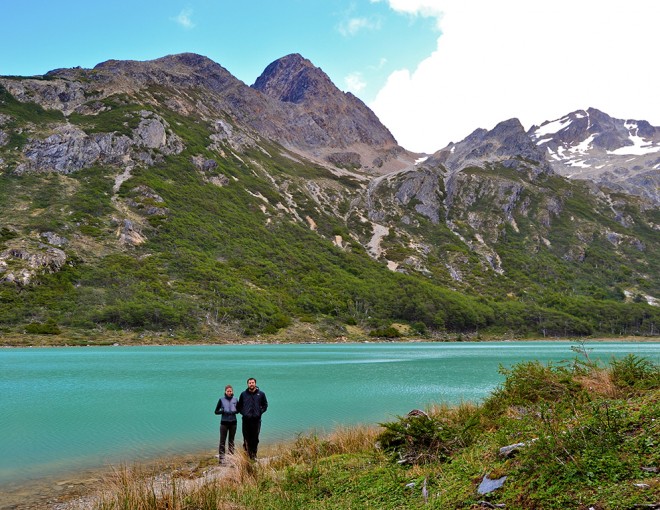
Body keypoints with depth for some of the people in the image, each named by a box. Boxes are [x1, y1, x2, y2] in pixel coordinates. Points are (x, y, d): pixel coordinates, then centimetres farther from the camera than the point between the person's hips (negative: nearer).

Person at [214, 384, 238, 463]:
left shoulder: (235, 399, 3)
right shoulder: (221, 399, -3)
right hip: (224, 422, -2)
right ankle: (221, 458, 2)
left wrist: (235, 411, -8)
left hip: (233, 422, 2)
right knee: (222, 441, -2)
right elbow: (216, 411, 1)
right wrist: (223, 411, -17)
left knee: (231, 441, 10)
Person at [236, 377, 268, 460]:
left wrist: (260, 412, 0)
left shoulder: (261, 394, 5)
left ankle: (254, 454, 11)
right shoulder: (243, 394, 6)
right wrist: (243, 413, 1)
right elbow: (239, 406, 16)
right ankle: (247, 453, 8)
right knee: (246, 438, 0)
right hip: (246, 420, 0)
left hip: (256, 419, 0)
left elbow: (265, 405, 14)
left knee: (255, 438, 3)